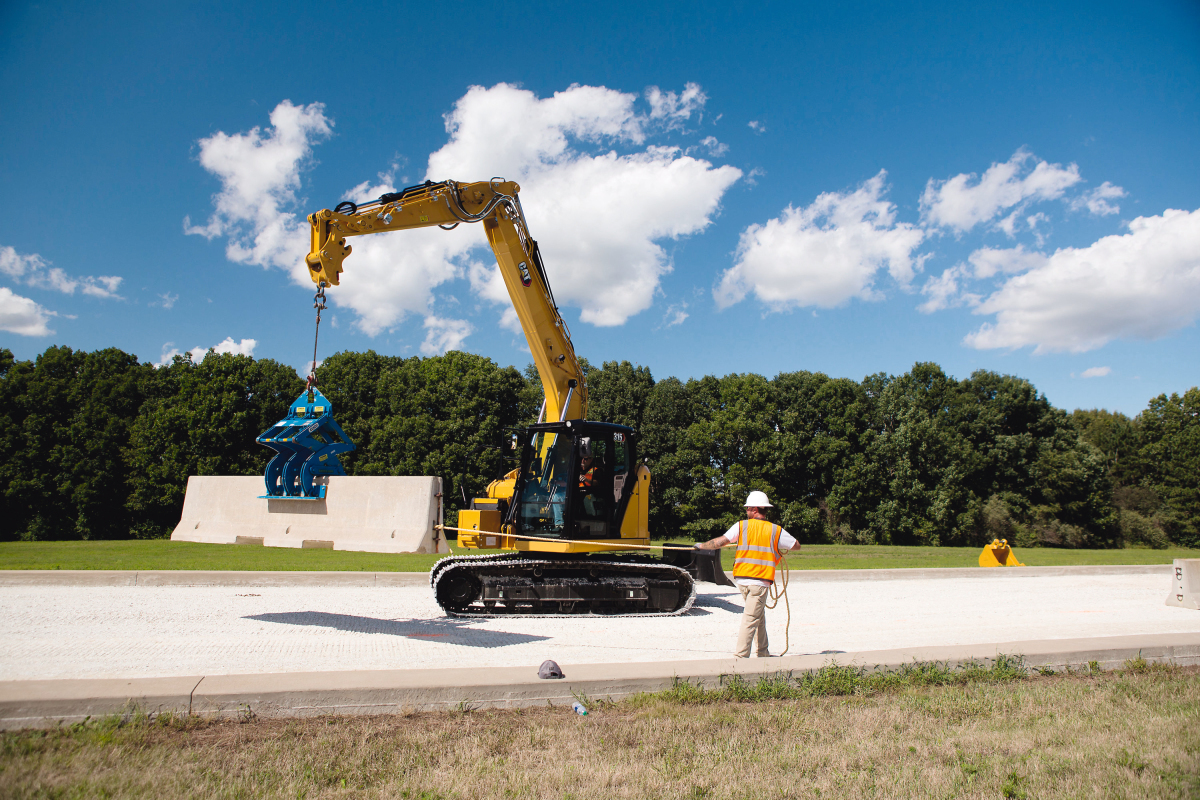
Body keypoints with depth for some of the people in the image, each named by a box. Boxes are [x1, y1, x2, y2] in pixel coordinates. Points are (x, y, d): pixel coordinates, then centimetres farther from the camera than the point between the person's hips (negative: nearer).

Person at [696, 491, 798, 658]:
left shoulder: (741, 526, -1)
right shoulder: (776, 531, 0)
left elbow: (719, 542, -4)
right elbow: (796, 545, 12)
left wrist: (701, 546, 11)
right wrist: (779, 547, 30)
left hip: (741, 579, 3)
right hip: (760, 581, -3)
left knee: (759, 615, 19)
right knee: (751, 619, -3)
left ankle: (763, 653, 26)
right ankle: (741, 655, -8)